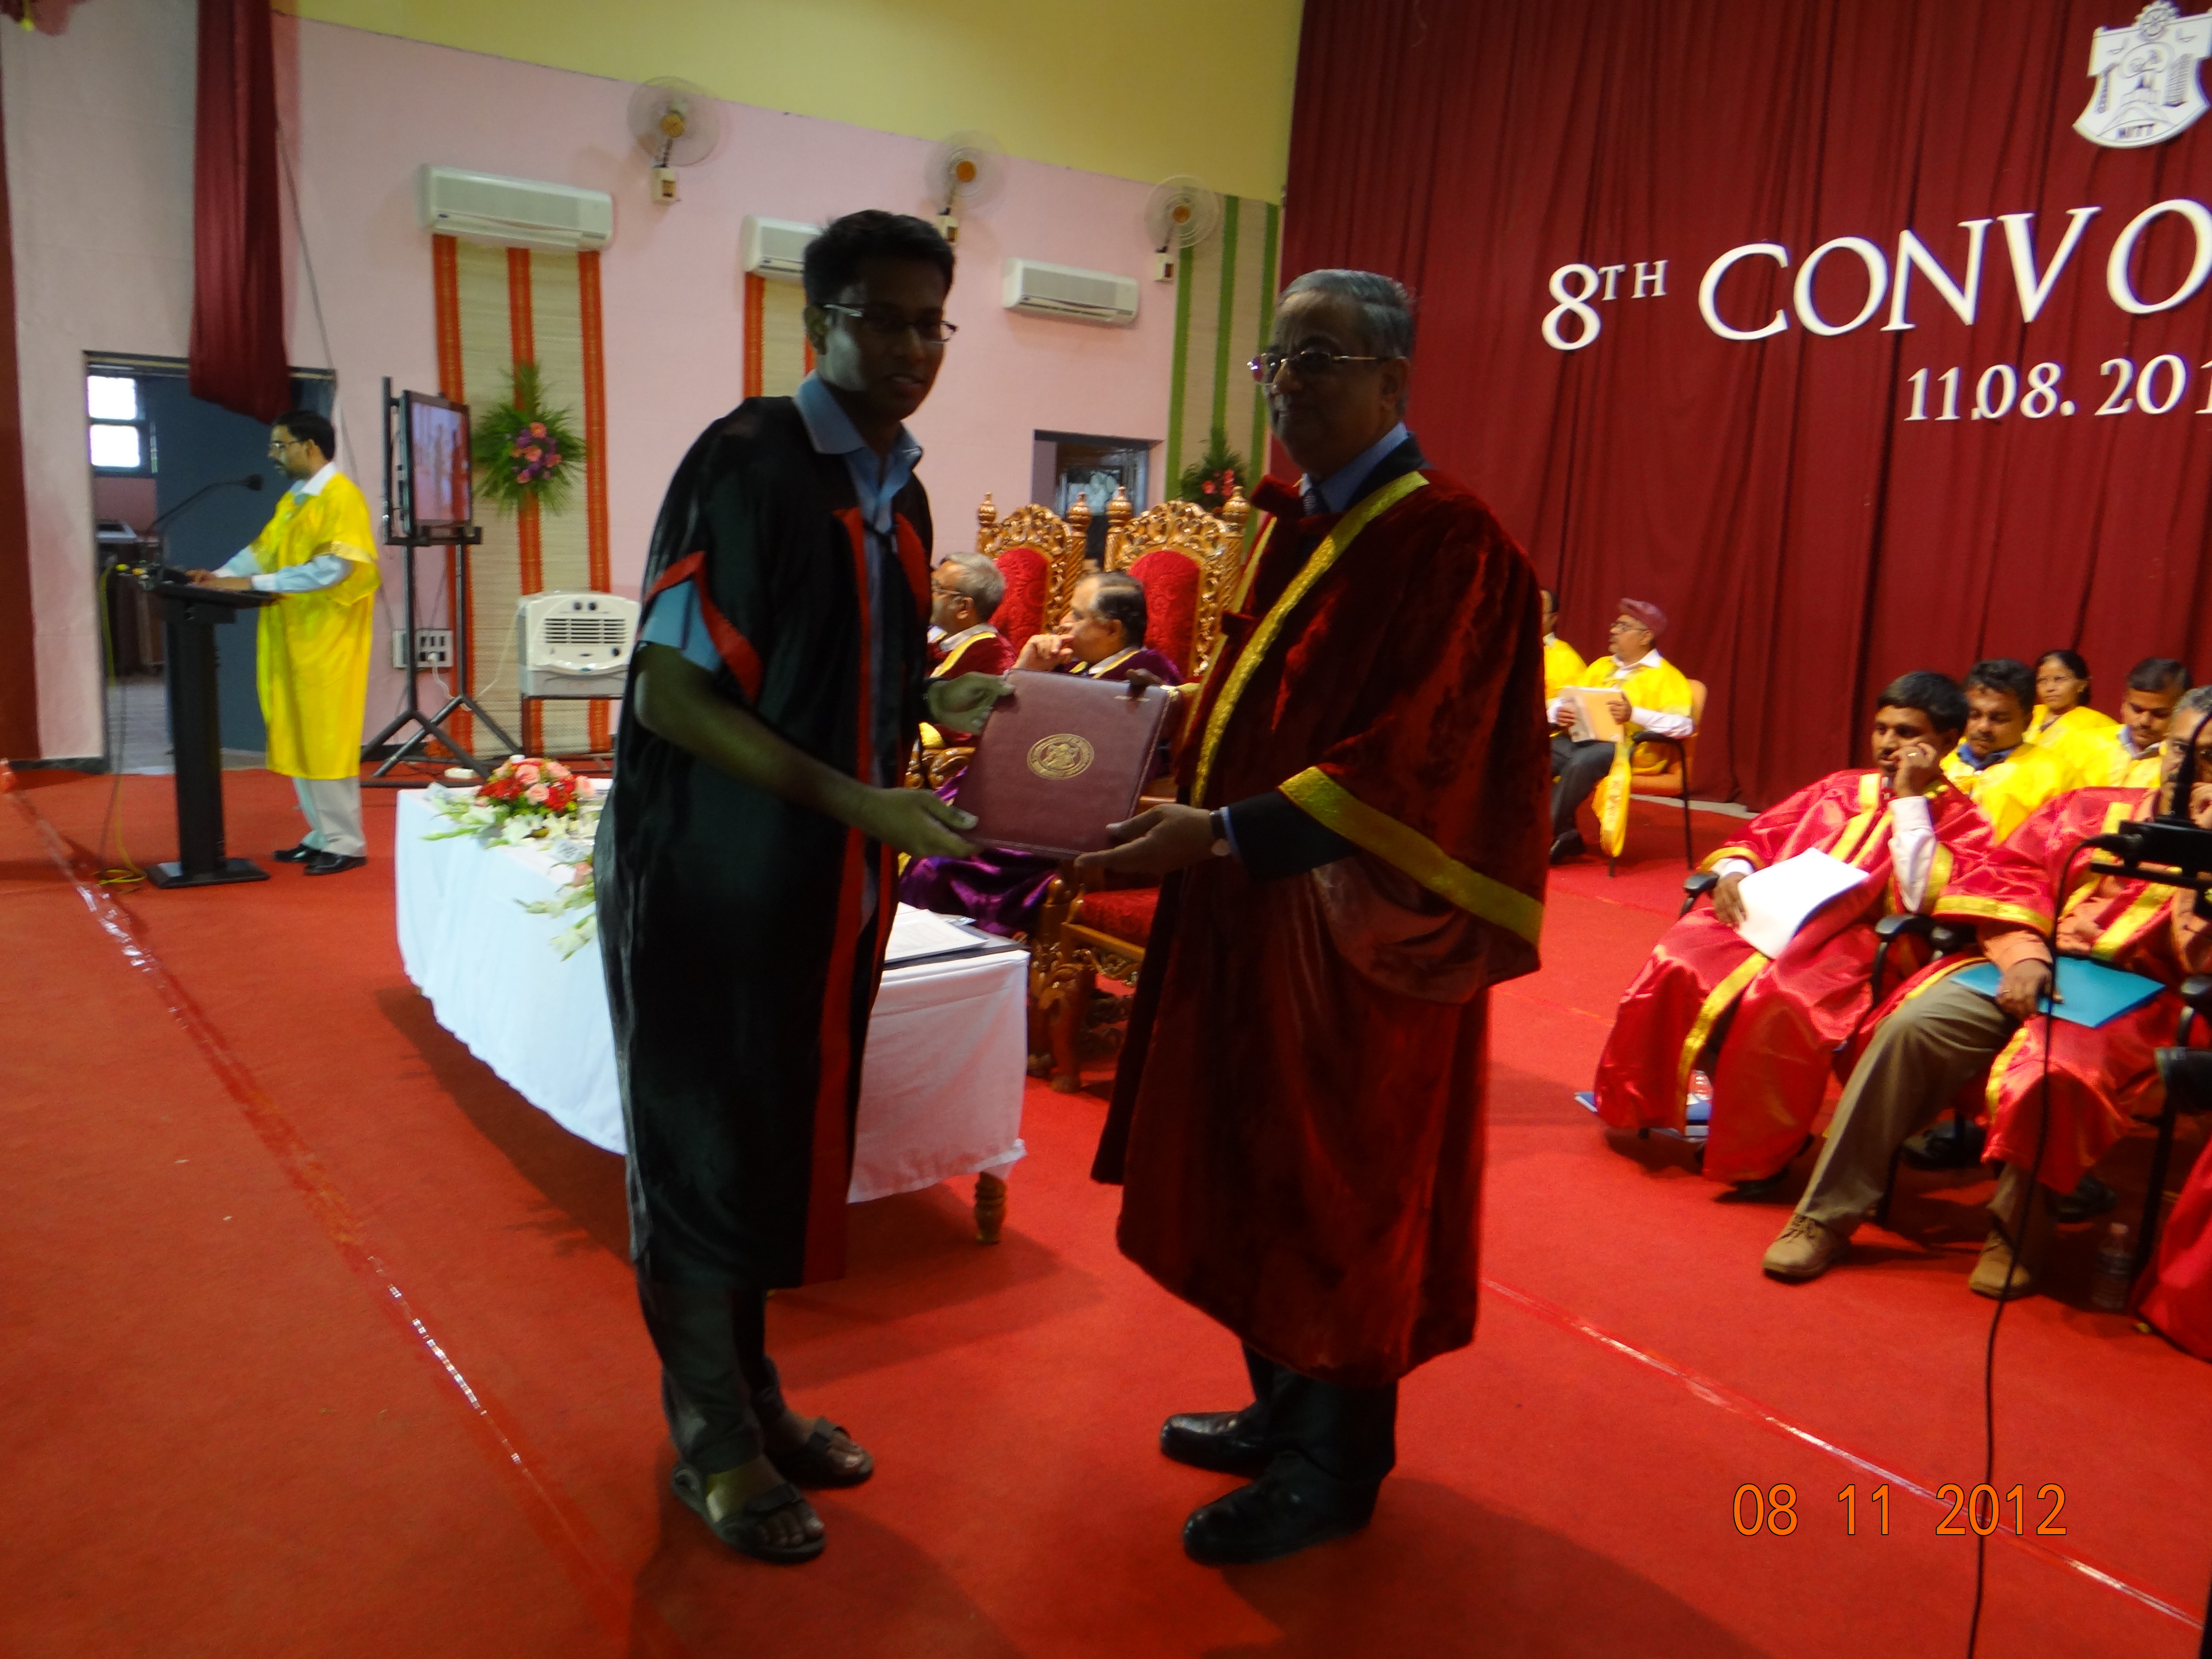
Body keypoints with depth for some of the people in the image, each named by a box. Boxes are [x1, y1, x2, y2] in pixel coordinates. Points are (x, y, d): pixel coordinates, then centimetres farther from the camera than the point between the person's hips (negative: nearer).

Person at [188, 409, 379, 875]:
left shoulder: (341, 497, -12)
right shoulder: (292, 499, 16)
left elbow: (334, 566, -22)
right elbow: (263, 550, 18)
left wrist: (255, 583, -21)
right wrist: (222, 575, -1)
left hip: (327, 640, -9)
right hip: (291, 639, 9)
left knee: (326, 740, -5)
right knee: (298, 740, 10)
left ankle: (347, 843, 3)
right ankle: (323, 834, 19)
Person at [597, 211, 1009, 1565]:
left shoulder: (898, 488, 9)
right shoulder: (748, 464, -15)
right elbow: (671, 694, -19)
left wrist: (935, 700, -1)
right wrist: (856, 800, -25)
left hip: (828, 881, 8)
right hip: (715, 876, -7)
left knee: (790, 1138, 17)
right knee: (708, 1148, 6)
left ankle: (752, 1395, 36)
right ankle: (713, 1441, 25)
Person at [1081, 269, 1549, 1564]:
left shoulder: (1449, 540, -16)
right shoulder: (1294, 527, 10)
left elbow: (1407, 755, -24)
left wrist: (1221, 832, -30)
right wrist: (1177, 811, 4)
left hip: (1359, 933, -8)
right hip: (1257, 910, 8)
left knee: (1339, 1191, 5)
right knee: (1260, 1168, 17)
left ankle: (1336, 1468, 25)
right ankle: (1287, 1411, 37)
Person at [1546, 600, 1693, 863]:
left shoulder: (1665, 676, 6)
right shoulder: (1601, 666, 27)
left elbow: (1683, 724, -10)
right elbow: (1559, 699, 24)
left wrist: (1634, 714, -23)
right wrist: (1558, 712, -1)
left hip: (1626, 745, -6)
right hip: (1580, 738, 6)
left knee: (1581, 763, -37)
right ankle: (1565, 834, -16)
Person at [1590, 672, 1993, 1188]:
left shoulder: (1961, 818, 9)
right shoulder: (1838, 788, 24)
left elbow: (1920, 901, -9)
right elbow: (1756, 840, 24)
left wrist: (1909, 798, -6)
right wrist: (1733, 871, 0)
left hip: (1852, 941, -4)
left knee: (1781, 1003, -36)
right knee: (1675, 966, -25)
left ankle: (1756, 1153, -16)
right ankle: (1640, 1104, -8)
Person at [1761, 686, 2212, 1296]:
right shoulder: (2092, 809, 16)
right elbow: (2008, 875, 10)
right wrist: (2023, 954, -7)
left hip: (2134, 997, -2)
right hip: (2032, 970, 3)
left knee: (2053, 1073, -36)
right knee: (1912, 1025, -25)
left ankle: (2016, 1236, -9)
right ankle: (1825, 1217, -19)